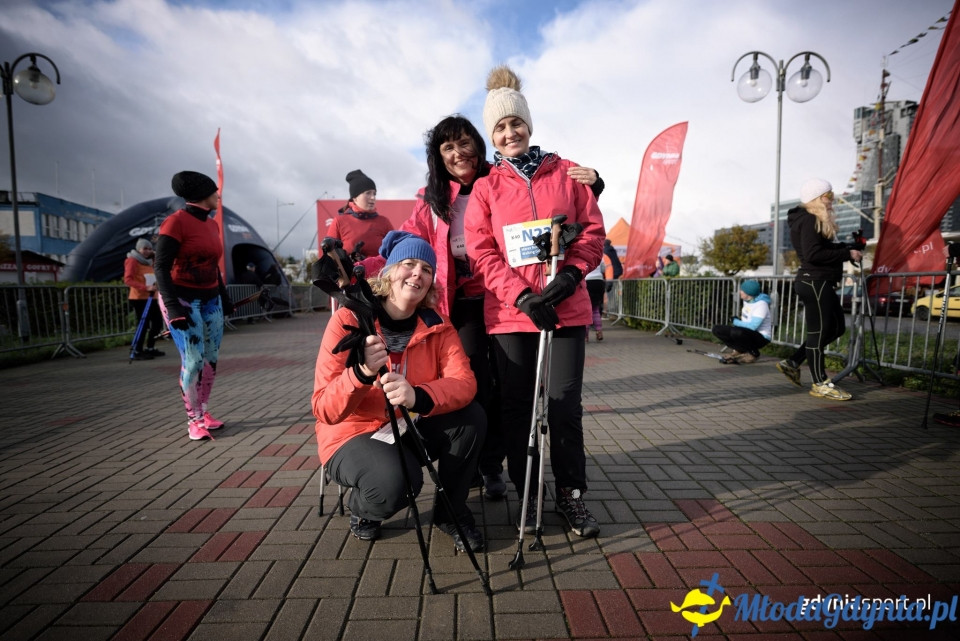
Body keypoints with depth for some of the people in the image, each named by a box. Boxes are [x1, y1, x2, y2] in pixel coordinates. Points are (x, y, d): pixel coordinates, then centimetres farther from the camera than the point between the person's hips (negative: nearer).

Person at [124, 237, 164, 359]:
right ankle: (137, 352, 2)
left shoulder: (150, 261, 17)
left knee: (158, 323, 10)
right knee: (143, 325, -8)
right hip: (139, 298, -8)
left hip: (151, 298, 8)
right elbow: (127, 280, -18)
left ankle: (150, 348, 23)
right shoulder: (132, 261, -7)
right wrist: (145, 287, -27)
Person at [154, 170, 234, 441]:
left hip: (211, 299, 7)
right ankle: (193, 420, 3)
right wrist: (172, 306, -23)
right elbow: (161, 267, -15)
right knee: (193, 361, -10)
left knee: (211, 359, 4)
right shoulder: (176, 221, -12)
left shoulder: (212, 224, 9)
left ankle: (202, 412, 16)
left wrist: (224, 297, 20)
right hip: (182, 299, -7)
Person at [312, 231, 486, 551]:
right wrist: (361, 373, -43)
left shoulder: (437, 326, -7)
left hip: (411, 429, 4)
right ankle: (362, 509, 5)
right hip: (353, 435, -3)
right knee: (395, 481, -34)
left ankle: (451, 511, 4)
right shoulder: (349, 319, -17)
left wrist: (418, 397, -44)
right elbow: (325, 410, -23)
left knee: (472, 417, -21)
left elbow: (464, 383, -24)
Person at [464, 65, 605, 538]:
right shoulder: (486, 186, 7)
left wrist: (571, 273, -11)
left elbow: (593, 229, 7)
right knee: (517, 408, 8)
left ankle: (571, 495, 21)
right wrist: (523, 296, -14)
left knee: (565, 405, 4)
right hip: (509, 312, 0)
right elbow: (481, 252, -2)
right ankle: (527, 497, 24)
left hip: (567, 308, 0)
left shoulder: (566, 173, 9)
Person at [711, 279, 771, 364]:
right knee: (717, 329, -6)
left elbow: (752, 326, -28)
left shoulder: (761, 304, -21)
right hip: (747, 332, 8)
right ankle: (739, 351, 4)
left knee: (736, 332, -39)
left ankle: (753, 353, -11)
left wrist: (736, 321, -14)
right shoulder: (747, 300, 4)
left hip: (760, 338, -8)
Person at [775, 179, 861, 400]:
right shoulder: (809, 220, -13)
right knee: (819, 331, -4)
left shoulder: (816, 220, 20)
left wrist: (847, 249, 6)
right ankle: (820, 384, 4)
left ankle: (793, 362, 17)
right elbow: (813, 254, -23)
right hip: (814, 282, -11)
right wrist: (847, 254, -17)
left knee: (836, 327, 15)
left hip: (819, 283, 11)